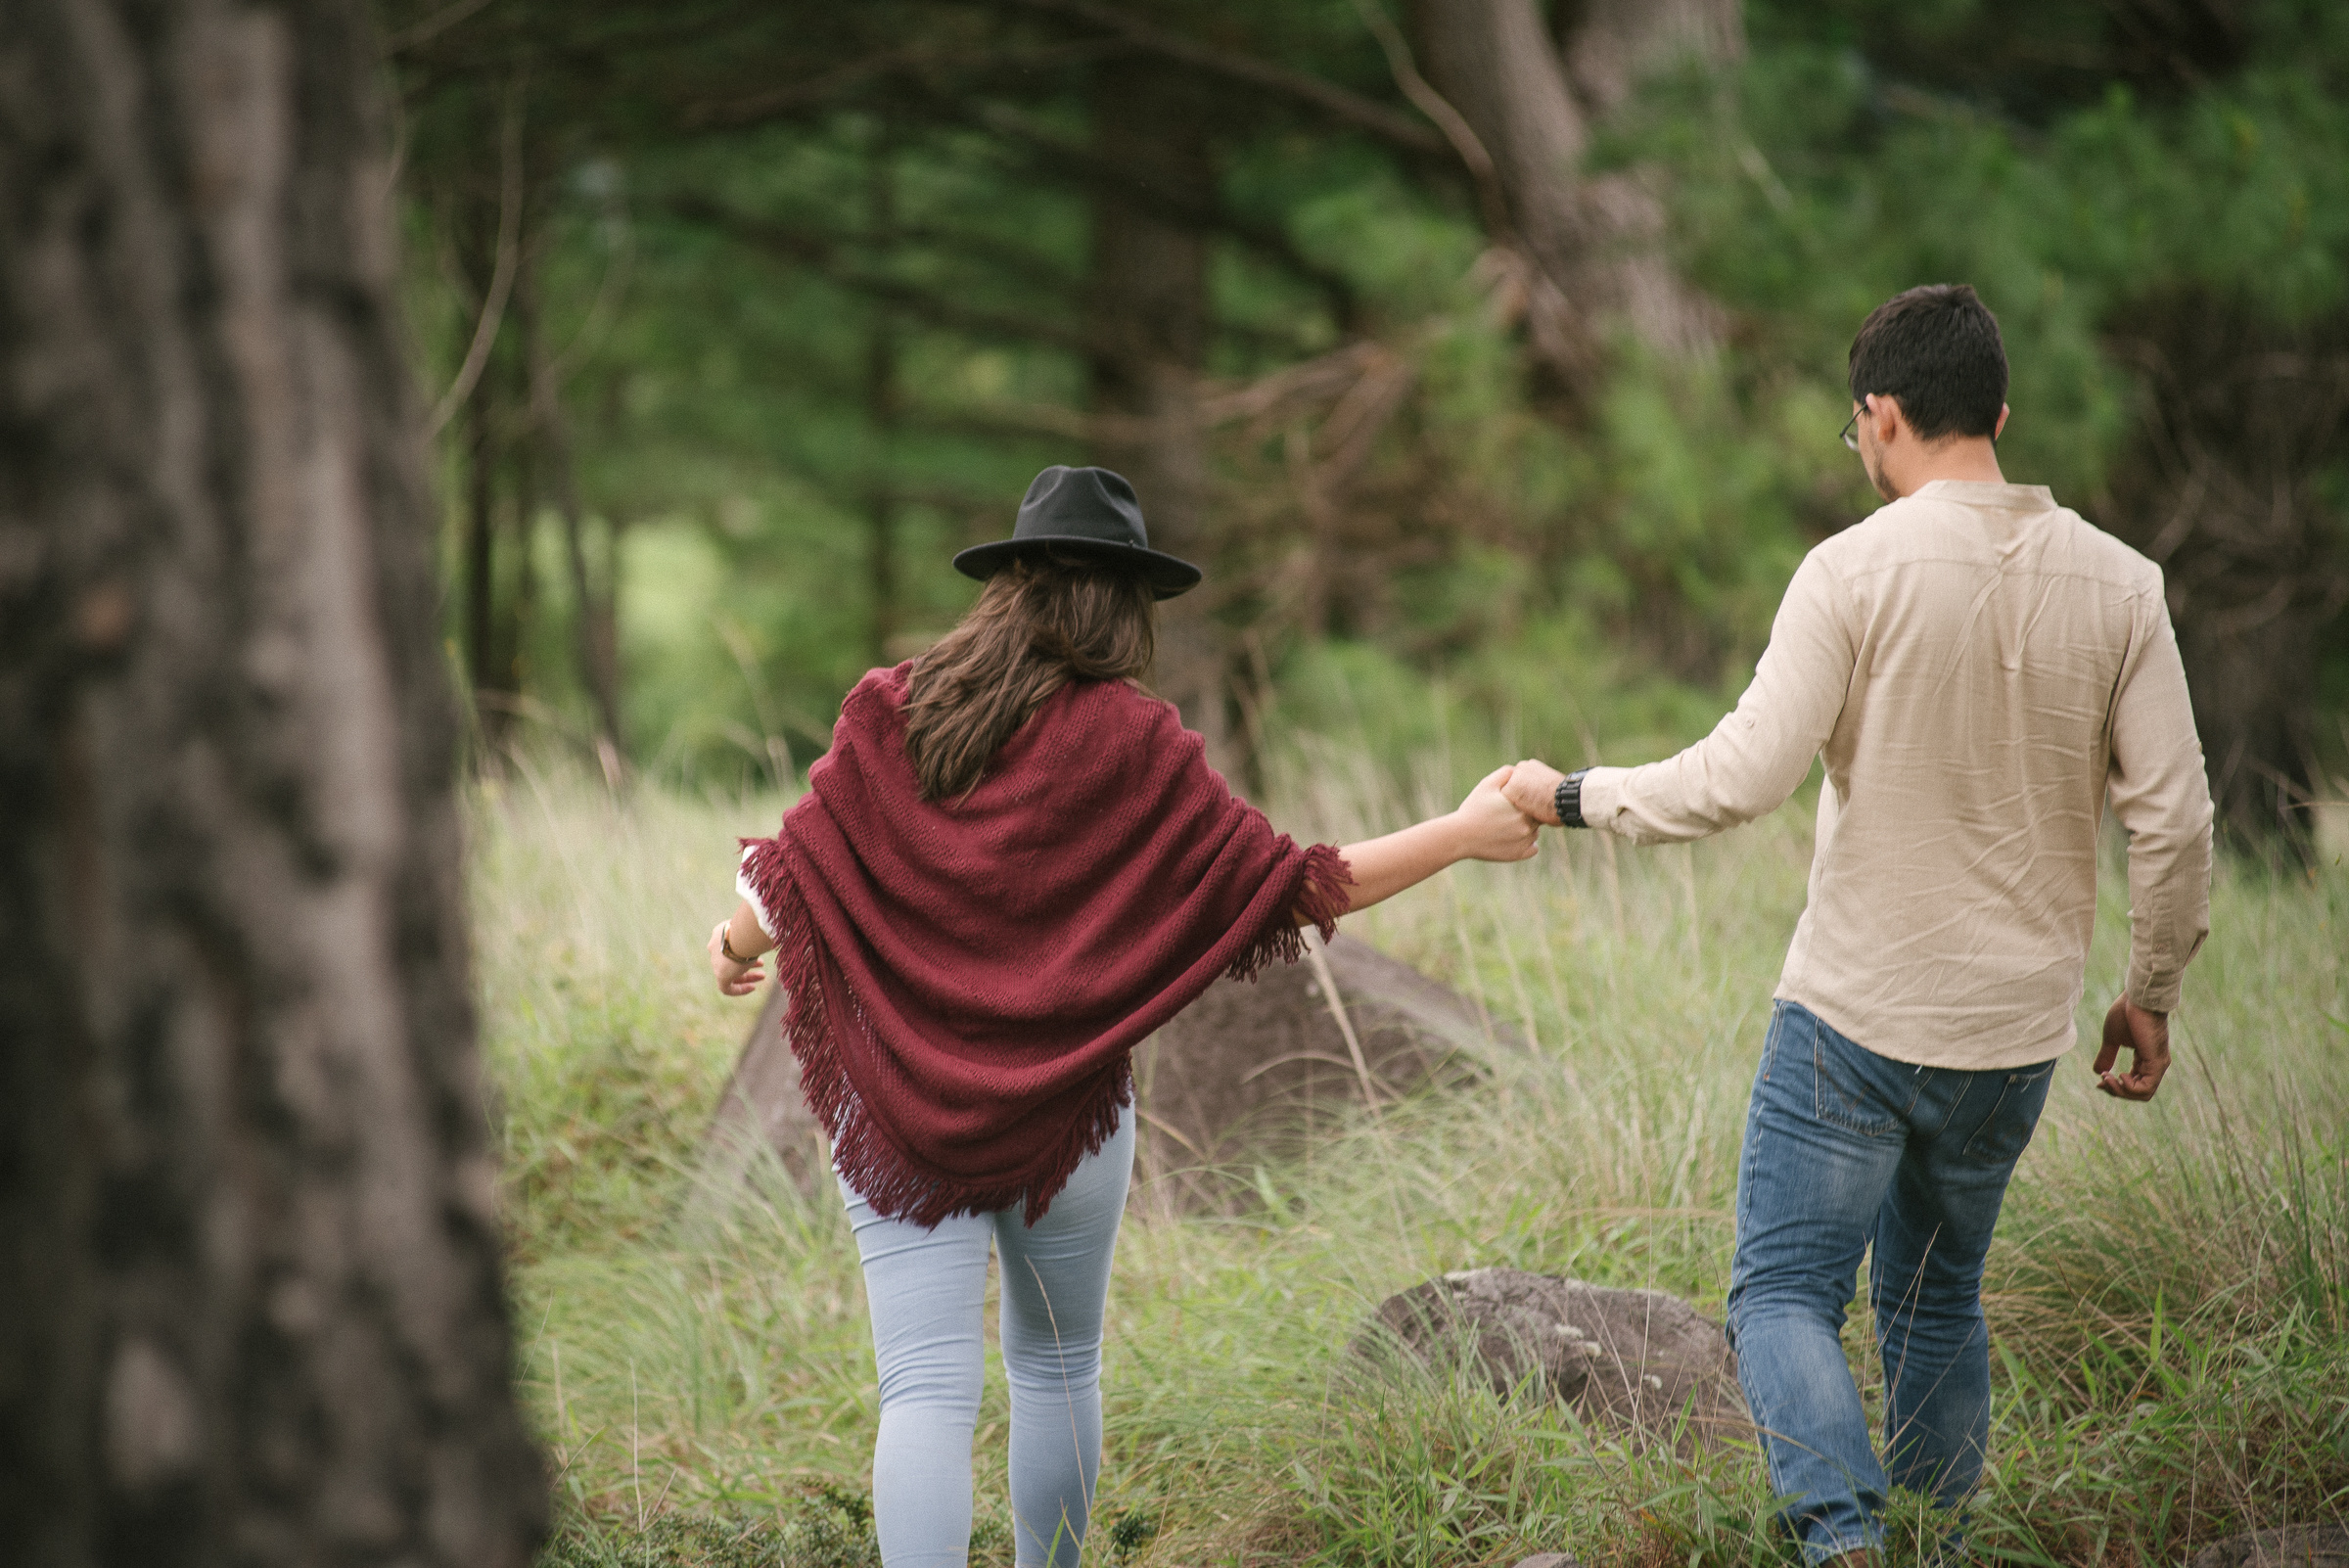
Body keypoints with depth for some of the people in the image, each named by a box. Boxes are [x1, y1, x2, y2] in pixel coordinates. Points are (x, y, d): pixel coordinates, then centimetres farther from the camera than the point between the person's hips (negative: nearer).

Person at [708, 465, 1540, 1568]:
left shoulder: (886, 713, -2)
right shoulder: (1132, 743, -8)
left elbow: (795, 870, 3)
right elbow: (1287, 887, -8)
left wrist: (739, 942, 26)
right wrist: (1464, 835, 0)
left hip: (897, 1096, 1)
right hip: (1064, 1103, -1)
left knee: (925, 1385, -5)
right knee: (1056, 1363, 21)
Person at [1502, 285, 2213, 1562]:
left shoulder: (1857, 571, -12)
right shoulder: (2117, 584, 0)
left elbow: (1743, 776, -18)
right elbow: (2173, 815, 0)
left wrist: (1573, 797, -3)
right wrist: (2150, 991, 14)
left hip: (1856, 1015, -5)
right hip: (2017, 1028, 5)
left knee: (1783, 1292, 0)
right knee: (1937, 1298, 21)